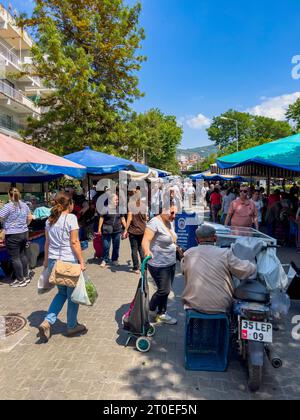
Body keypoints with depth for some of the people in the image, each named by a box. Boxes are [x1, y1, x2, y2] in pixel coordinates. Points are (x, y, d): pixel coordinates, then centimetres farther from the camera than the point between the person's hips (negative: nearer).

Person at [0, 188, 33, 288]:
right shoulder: (24, 205, 6)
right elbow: (30, 218, 15)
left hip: (12, 235, -7)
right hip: (24, 233, 7)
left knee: (15, 258, 2)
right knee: (23, 255, 17)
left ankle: (20, 280, 10)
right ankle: (26, 276, 25)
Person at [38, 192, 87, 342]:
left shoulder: (50, 219, 8)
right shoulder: (71, 218, -12)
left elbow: (47, 242, 13)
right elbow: (74, 242, -15)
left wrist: (46, 260, 23)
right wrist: (81, 261, -10)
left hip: (53, 261, 7)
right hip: (69, 261, -7)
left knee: (62, 292, 23)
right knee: (73, 295, 11)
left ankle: (47, 322, 11)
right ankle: (72, 326, 25)